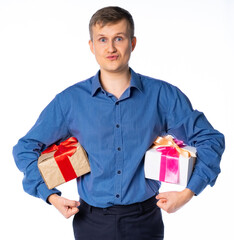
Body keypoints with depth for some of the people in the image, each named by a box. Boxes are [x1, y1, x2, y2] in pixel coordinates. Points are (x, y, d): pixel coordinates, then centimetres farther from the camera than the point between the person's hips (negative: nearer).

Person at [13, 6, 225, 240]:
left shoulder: (163, 95, -3)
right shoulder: (70, 100, -3)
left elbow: (210, 140, 2)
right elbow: (25, 149, 5)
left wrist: (188, 192, -7)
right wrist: (51, 196, -5)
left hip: (144, 220, 0)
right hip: (92, 220, 1)